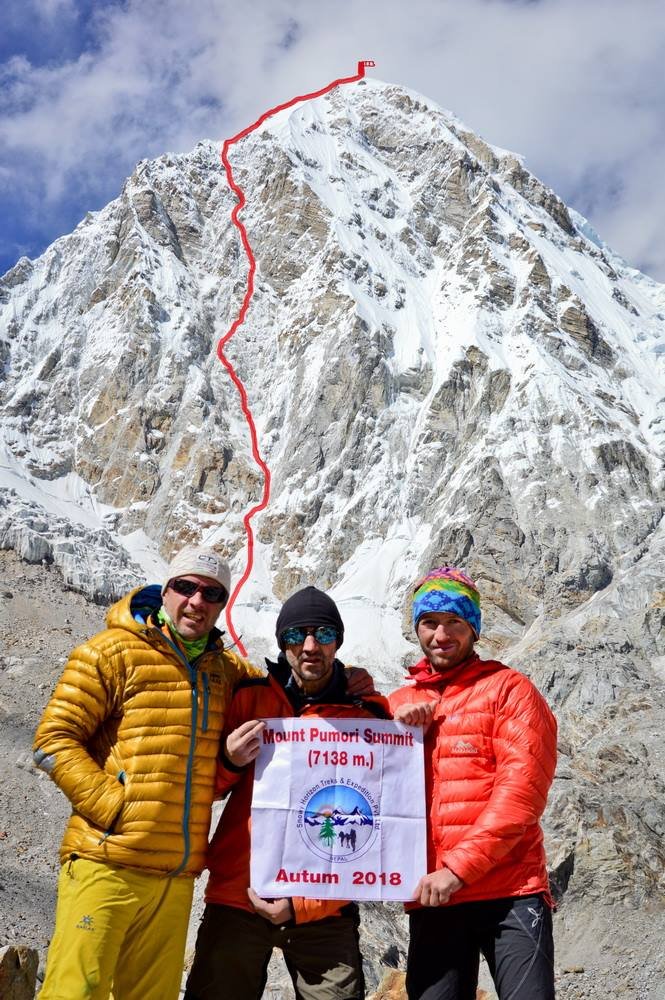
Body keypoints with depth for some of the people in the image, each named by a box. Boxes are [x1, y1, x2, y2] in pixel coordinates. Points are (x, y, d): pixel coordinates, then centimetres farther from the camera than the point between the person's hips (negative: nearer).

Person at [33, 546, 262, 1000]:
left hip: (177, 876, 5)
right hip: (108, 864, -5)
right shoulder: (114, 652, -2)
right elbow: (55, 739, -5)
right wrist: (111, 805, -14)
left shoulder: (226, 669, 13)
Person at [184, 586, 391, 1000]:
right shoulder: (250, 698, 3)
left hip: (324, 908, -1)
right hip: (237, 897, 2)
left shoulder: (368, 716, -2)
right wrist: (229, 761, -10)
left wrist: (304, 905, -12)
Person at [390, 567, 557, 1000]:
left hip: (510, 891, -4)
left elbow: (522, 787, -10)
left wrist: (459, 868, -16)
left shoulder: (508, 689, 1)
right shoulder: (399, 704, 15)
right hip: (430, 896, 4)